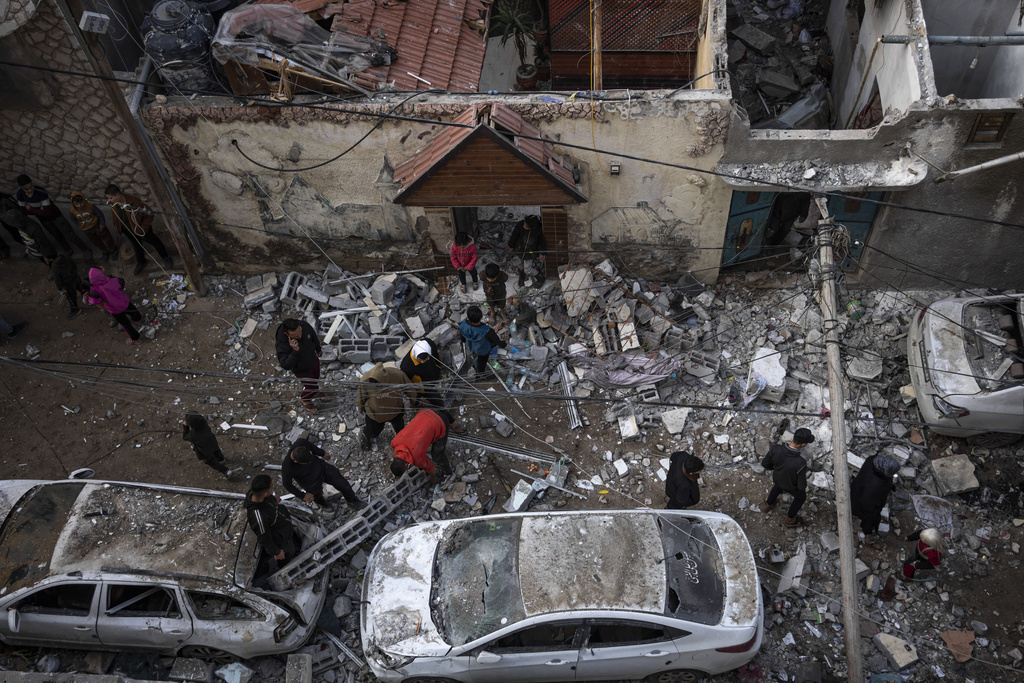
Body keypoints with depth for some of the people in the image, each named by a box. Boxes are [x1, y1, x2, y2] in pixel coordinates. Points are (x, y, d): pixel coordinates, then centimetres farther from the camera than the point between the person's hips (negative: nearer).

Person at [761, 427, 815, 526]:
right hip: (791, 485, -3)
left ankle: (768, 505, 63)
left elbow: (765, 463, -18)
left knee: (778, 486, 40)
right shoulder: (800, 464, -47)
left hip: (777, 477, 3)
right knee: (801, 496, 32)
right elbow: (802, 486, -29)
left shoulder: (776, 448, -38)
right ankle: (790, 519, 54)